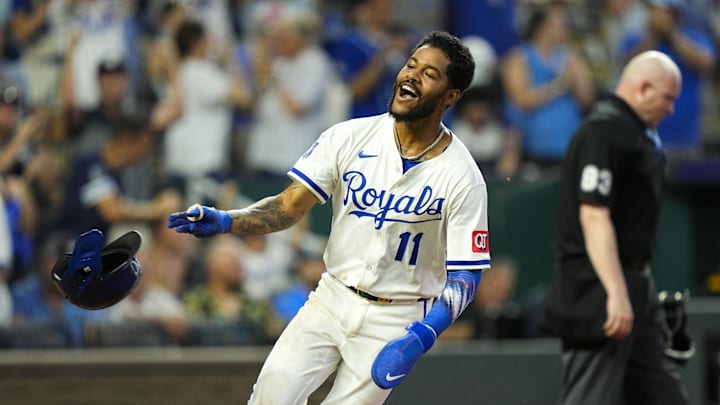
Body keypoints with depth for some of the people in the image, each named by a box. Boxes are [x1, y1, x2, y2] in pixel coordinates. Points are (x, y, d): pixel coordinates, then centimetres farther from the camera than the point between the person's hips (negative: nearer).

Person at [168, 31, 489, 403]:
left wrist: (422, 337, -29)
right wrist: (226, 221, -23)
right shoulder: (350, 138, -4)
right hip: (332, 298, 2)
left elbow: (465, 276, -13)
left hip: (395, 320, -2)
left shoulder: (462, 177, -12)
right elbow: (289, 207, -5)